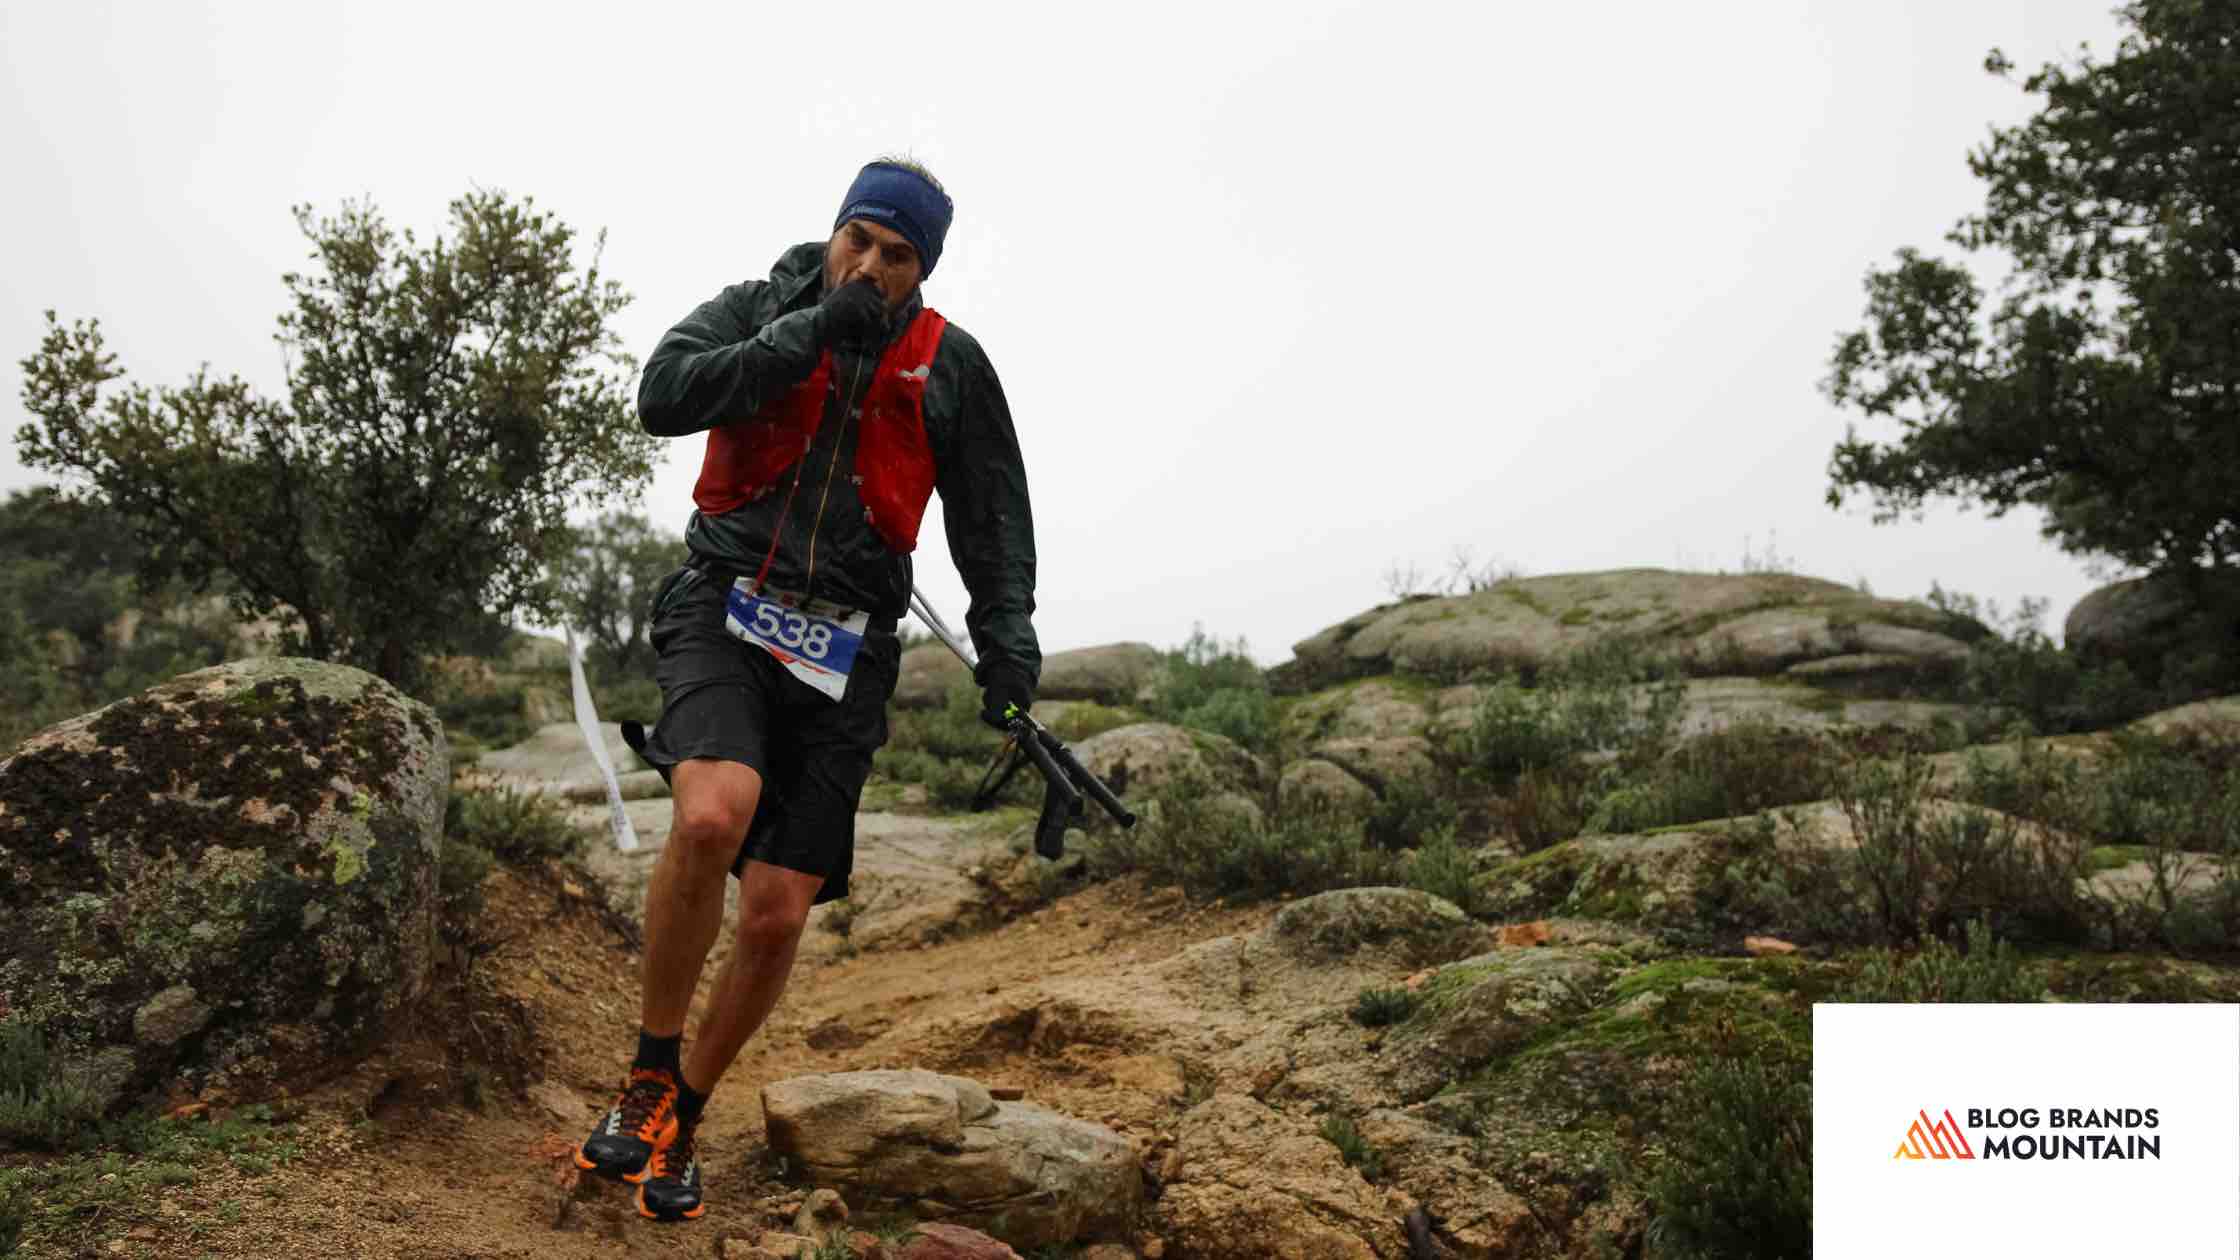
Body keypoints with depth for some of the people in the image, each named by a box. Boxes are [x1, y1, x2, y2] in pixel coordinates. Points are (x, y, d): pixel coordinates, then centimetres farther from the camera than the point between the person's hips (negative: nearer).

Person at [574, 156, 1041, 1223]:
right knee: (714, 813, -31)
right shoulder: (758, 310, 4)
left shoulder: (951, 366, 6)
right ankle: (648, 1079, -9)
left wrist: (1007, 640, -3)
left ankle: (680, 1120, 23)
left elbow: (993, 515, 10)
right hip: (723, 610, -2)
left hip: (844, 654, 2)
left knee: (777, 914, -2)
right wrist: (813, 334, -15)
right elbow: (665, 396, -13)